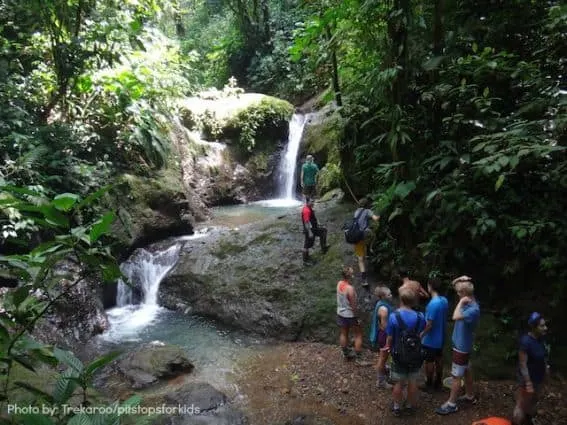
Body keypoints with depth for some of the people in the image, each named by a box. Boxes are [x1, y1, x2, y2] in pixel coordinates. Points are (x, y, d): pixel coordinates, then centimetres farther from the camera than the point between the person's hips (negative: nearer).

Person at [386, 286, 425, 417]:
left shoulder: (394, 316, -20)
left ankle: (396, 407, 30)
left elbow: (390, 338, -13)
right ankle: (410, 406, 35)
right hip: (415, 356, 2)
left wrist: (388, 348, 5)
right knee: (413, 383, 19)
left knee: (399, 383, 15)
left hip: (399, 356, -2)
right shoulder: (420, 317, -13)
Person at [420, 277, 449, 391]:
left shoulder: (432, 304, -29)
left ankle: (429, 384, 21)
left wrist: (421, 335, -14)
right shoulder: (444, 300, -3)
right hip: (440, 338, 8)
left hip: (430, 339, -8)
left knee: (429, 362, 8)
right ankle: (438, 382, 32)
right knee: (439, 359, 19)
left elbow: (429, 324, -25)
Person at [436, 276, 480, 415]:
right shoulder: (468, 304, -1)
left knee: (456, 376, 2)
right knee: (466, 371, 23)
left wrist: (461, 302, -31)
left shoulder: (473, 309, -29)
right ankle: (469, 396, 39)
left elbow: (456, 316, -44)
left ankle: (451, 404, 12)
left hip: (461, 347, -9)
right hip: (463, 345, 9)